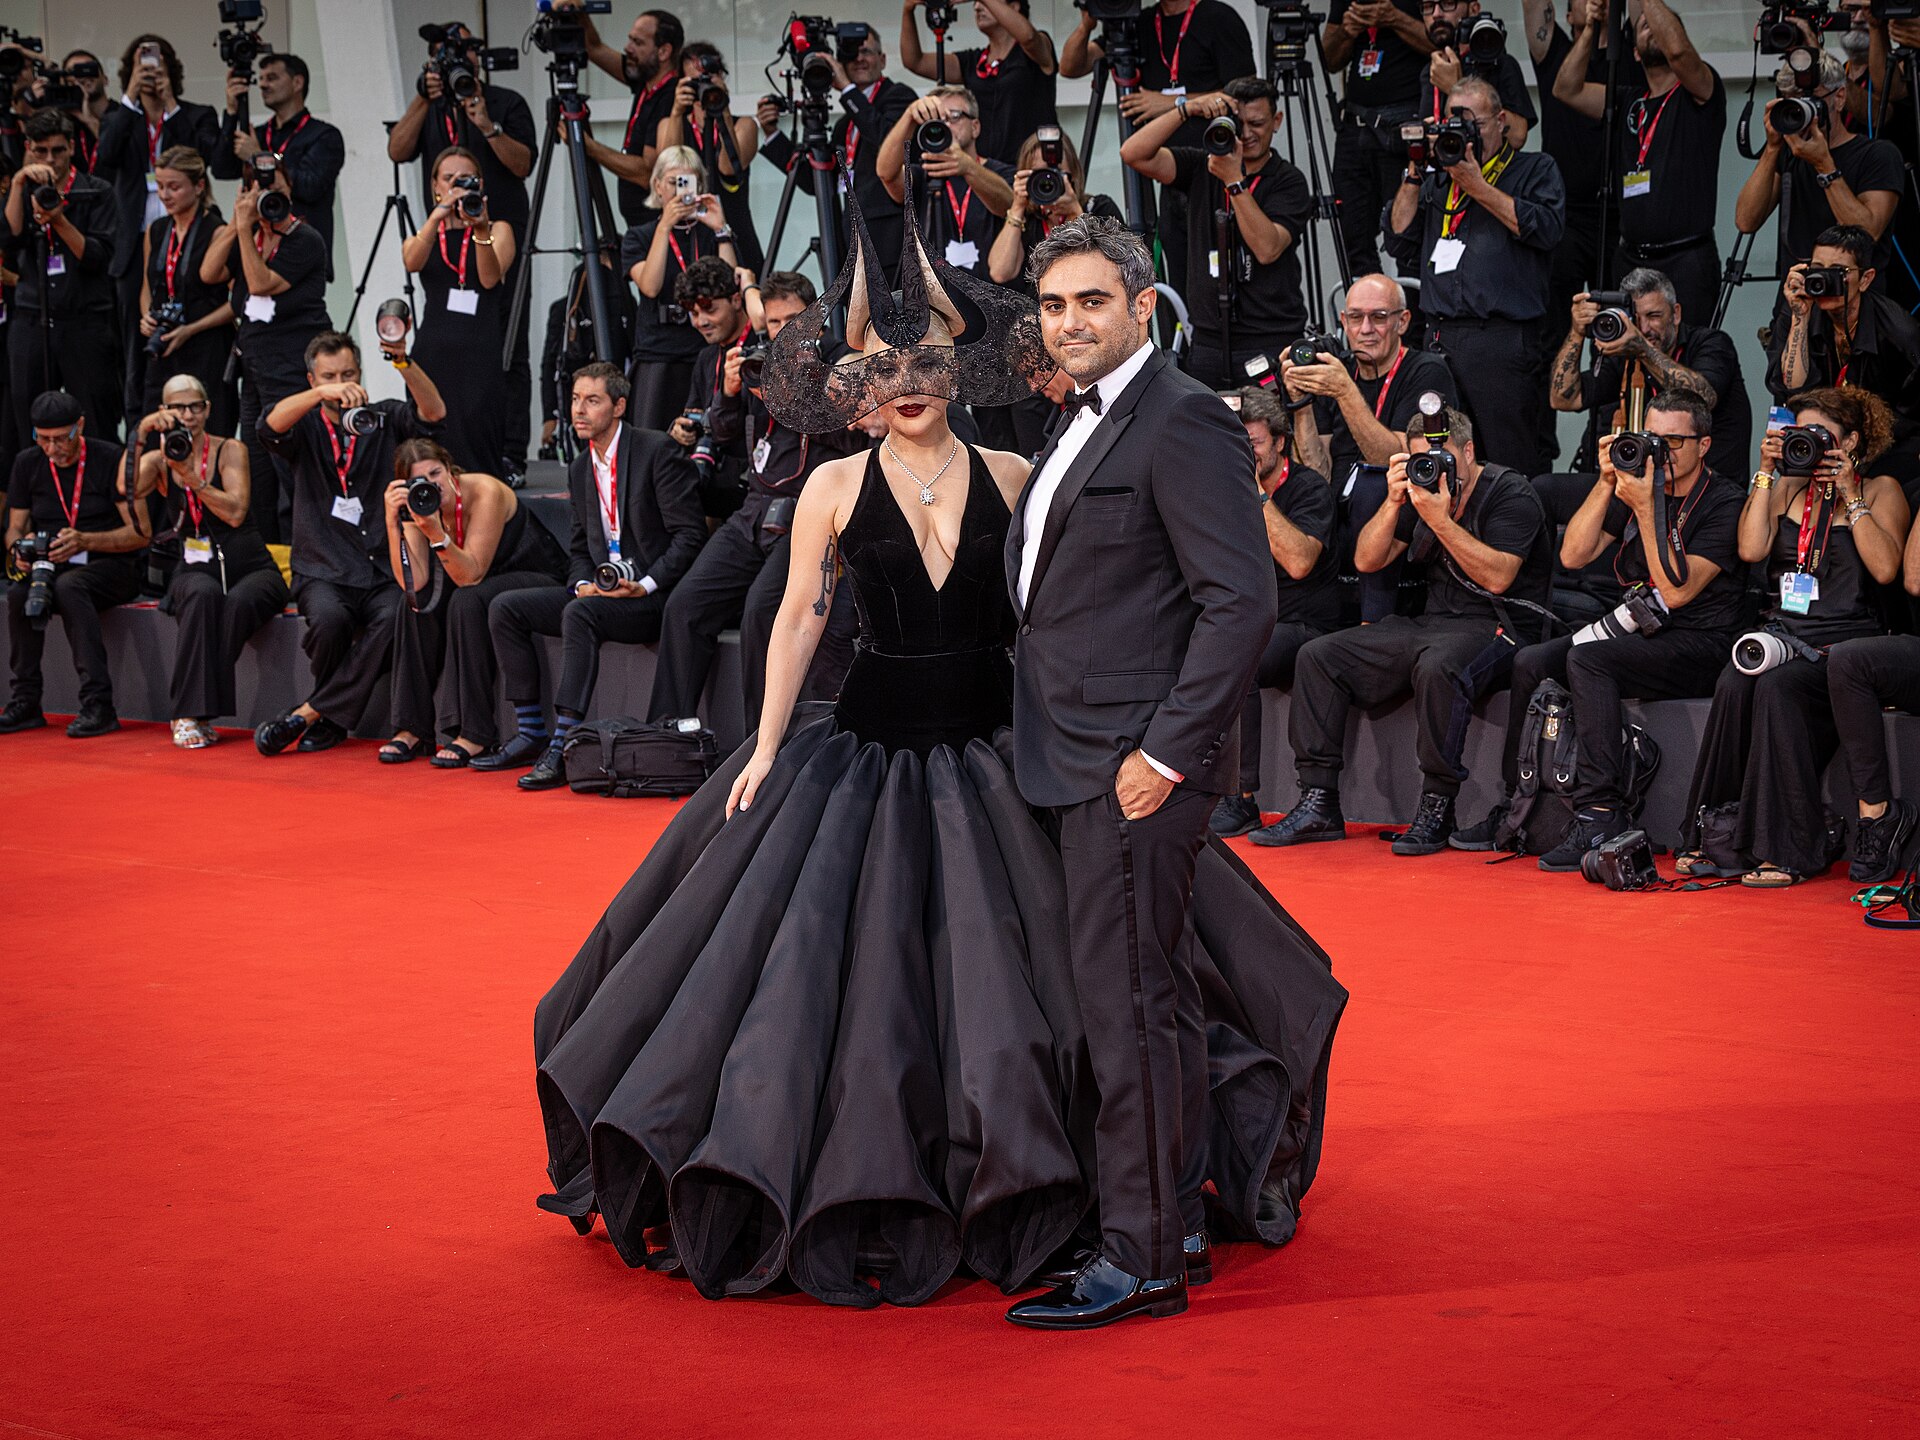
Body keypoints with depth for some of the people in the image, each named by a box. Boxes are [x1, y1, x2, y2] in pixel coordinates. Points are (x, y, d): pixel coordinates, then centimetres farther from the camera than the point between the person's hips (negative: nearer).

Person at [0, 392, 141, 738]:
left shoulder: (111, 459, -7)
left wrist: (85, 541, -23)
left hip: (111, 567, -4)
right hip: (50, 566, 4)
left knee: (68, 587, -37)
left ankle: (98, 705, -39)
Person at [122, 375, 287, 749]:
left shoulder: (230, 451, 1)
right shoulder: (158, 460, 7)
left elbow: (235, 512, -14)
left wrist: (189, 475, -20)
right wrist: (140, 433, -23)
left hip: (249, 567, -1)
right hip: (195, 569, 1)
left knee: (237, 602, -37)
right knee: (203, 594, -37)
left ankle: (197, 712, -26)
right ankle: (190, 713, -36)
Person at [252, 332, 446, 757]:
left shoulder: (384, 419, 10)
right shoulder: (306, 427, 8)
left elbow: (434, 412, -9)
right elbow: (273, 424, -16)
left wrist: (403, 362, -27)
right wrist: (323, 395, -34)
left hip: (382, 572, 1)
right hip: (323, 572, -1)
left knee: (397, 618, -32)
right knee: (330, 619, -33)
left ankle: (309, 714, -21)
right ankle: (332, 718, -4)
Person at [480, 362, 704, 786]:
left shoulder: (657, 450, -9)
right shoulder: (580, 469, 14)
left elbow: (689, 534, -13)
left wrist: (645, 586, -21)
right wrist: (582, 585, -3)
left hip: (654, 595, -8)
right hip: (600, 591, 8)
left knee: (580, 613, -34)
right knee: (506, 608, -4)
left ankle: (563, 744, -35)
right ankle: (530, 733, -3)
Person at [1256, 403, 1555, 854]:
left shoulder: (1511, 494, -7)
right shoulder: (1422, 487, 13)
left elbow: (1498, 577, -21)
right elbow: (1367, 561, 9)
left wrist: (1441, 520, -25)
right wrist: (1393, 503, -6)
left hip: (1494, 627, -7)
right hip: (1430, 623, 8)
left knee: (1437, 665, -41)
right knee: (1318, 656, -6)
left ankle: (1437, 810, -30)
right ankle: (1319, 803, -10)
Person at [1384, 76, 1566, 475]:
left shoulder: (1535, 169, 11)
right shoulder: (1437, 180, 23)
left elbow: (1546, 228, -8)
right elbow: (1399, 241, 16)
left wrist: (1477, 186, -6)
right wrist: (1414, 175, 7)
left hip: (1503, 341, -5)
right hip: (1439, 339, 5)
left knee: (1513, 470, -9)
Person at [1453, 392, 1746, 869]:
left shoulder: (1722, 502, -9)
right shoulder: (1635, 481, 10)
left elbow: (1676, 591, -20)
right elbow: (1574, 556, 2)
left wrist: (1645, 507, -22)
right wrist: (1606, 484, -7)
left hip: (1695, 645, -7)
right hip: (1633, 632, 7)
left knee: (1586, 658, -30)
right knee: (1531, 662, -12)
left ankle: (1602, 815, -34)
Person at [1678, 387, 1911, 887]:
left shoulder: (1880, 490, 8)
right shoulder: (1787, 488, 19)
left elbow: (1885, 569, -8)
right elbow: (1751, 549, 3)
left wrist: (1849, 494, -6)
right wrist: (1767, 475, 3)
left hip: (1844, 641, -4)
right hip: (1780, 634, 4)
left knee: (1777, 687, -34)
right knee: (1733, 684, -30)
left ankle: (1783, 850, -33)